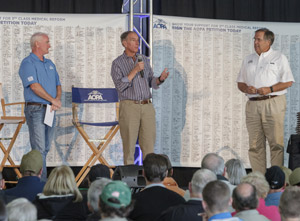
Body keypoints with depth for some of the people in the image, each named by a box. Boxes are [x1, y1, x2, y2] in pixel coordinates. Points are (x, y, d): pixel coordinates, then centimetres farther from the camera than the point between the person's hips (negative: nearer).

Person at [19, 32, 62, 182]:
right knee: (39, 148, -10)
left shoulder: (49, 64, 18)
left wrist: (58, 99, -3)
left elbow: (58, 85, 18)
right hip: (35, 109, -8)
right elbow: (34, 86, -17)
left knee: (45, 148, 9)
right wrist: (53, 100, -14)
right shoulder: (28, 63, -8)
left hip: (49, 110, 8)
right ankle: (41, 182, -11)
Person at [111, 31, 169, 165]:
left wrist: (160, 79, -6)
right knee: (129, 145, -3)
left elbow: (151, 83, 15)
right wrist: (135, 71, -16)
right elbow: (120, 86, -11)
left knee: (149, 145, 3)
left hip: (147, 107, 4)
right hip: (129, 107, -4)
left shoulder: (144, 60, 15)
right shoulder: (117, 63, 0)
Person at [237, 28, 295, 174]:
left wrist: (270, 89, -13)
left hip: (273, 103, -5)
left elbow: (288, 82, -1)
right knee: (255, 144, 2)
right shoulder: (248, 60, 20)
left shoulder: (279, 58, 5)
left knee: (276, 143, -8)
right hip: (253, 104, 5)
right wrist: (246, 88, -1)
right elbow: (240, 82, 21)